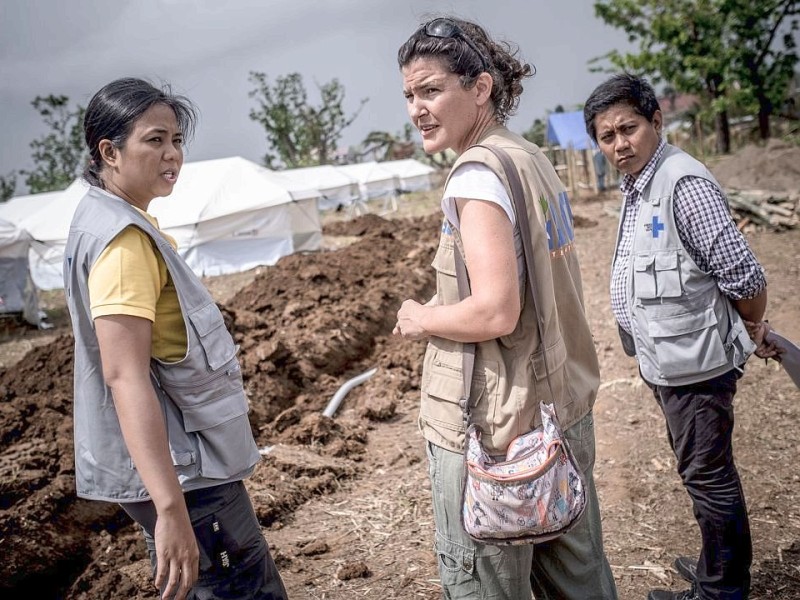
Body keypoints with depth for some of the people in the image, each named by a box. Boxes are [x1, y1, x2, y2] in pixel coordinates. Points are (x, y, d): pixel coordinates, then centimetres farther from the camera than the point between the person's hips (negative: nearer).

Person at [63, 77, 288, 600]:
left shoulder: (109, 219, 9)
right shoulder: (123, 239, -21)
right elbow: (124, 376, -31)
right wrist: (170, 508, -35)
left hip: (171, 459, 10)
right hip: (178, 470, -10)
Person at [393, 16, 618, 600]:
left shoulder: (478, 174, -18)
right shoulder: (533, 158, 8)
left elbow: (496, 312, -25)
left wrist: (420, 319, -8)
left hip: (497, 431, -9)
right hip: (565, 410, 9)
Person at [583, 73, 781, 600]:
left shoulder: (684, 184, -21)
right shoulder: (637, 187, 9)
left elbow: (744, 276, -22)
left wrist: (754, 333, -5)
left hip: (695, 363, -9)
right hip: (666, 360, 10)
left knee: (708, 475, 5)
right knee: (702, 469, 22)